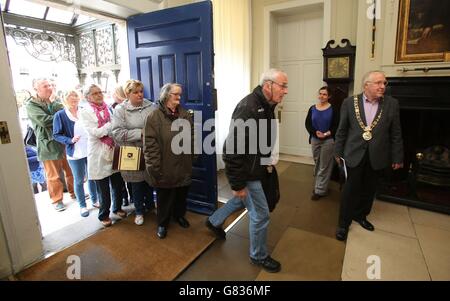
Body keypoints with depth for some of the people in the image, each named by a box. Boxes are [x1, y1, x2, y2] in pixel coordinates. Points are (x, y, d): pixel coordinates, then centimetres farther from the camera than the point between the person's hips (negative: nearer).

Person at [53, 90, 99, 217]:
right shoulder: (60, 115, -5)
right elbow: (56, 135, -5)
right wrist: (70, 140, -20)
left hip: (90, 151, 2)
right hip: (75, 154, -2)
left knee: (92, 177, 14)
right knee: (79, 181, 10)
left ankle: (94, 200, 32)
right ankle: (82, 205, 25)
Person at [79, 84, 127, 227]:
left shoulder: (108, 108, 8)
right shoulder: (85, 112, -4)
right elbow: (95, 132, -16)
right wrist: (112, 124, -15)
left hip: (114, 151, 4)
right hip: (99, 154, -4)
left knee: (118, 183, 13)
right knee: (103, 187, 8)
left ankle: (117, 208, 37)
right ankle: (104, 214, 29)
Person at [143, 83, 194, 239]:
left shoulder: (185, 114, 7)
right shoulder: (154, 115, -11)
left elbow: (192, 136, 11)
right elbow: (150, 143, -15)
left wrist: (191, 156, 8)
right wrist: (154, 166, -17)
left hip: (183, 165, 5)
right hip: (165, 167, -5)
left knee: (182, 194, 20)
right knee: (164, 197, 12)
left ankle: (179, 215, 45)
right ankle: (162, 223, 33)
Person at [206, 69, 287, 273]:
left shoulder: (266, 106, 4)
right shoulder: (248, 108, -28)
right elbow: (233, 149, -29)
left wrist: (266, 160, 17)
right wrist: (238, 184, -24)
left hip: (254, 168, 10)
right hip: (246, 172, -10)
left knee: (243, 200, 29)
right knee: (260, 214, 5)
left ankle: (214, 221, 52)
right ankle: (259, 256, 30)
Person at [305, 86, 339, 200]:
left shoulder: (333, 109, -5)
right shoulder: (312, 108, 3)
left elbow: (337, 125, -6)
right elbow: (307, 124, 0)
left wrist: (327, 133, -20)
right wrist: (315, 132, -16)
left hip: (328, 140, -3)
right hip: (314, 140, 3)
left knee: (324, 166, 3)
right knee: (317, 164, 14)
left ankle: (320, 190, 12)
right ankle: (318, 185, 30)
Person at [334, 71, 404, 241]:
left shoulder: (391, 104, 0)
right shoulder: (350, 102, -4)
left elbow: (396, 134, 3)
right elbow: (342, 130, 0)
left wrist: (397, 157, 4)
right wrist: (338, 152, 2)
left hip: (377, 155, 2)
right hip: (355, 154, -2)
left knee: (369, 189, 15)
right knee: (351, 189, 3)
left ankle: (360, 215, 37)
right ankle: (344, 222, 17)